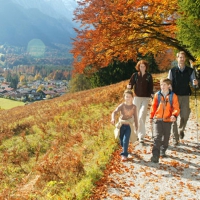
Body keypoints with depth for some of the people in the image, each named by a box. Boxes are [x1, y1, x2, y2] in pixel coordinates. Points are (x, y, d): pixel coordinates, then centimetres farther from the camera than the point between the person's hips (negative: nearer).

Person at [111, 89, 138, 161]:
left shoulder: (134, 107, -6)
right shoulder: (122, 105, -11)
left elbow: (135, 117, 3)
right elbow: (115, 112, -24)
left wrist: (136, 127, 8)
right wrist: (113, 119, -44)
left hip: (129, 125, -1)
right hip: (121, 125, 1)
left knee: (126, 140, -14)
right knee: (121, 140, 16)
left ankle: (124, 154, -6)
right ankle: (124, 149, 46)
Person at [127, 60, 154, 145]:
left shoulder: (149, 76, 3)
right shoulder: (135, 75, 4)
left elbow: (151, 87, 4)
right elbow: (130, 84, 4)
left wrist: (152, 94, -11)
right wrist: (129, 86, -17)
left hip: (146, 98, -2)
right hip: (137, 97, 2)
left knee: (142, 116, -12)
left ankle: (141, 136, -9)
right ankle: (137, 134, 26)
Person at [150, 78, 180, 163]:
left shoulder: (173, 96, -2)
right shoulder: (157, 95, 2)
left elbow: (176, 108, -5)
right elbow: (153, 106, 10)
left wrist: (174, 115, -24)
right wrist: (151, 117, 13)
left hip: (168, 120, 1)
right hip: (157, 119, 0)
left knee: (166, 138, 13)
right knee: (157, 137, -10)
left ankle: (163, 151, 35)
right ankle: (155, 156, -10)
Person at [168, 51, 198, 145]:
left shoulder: (190, 71, 2)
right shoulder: (172, 70, 0)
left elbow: (193, 84, 3)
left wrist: (195, 83, -19)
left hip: (185, 96, 1)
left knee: (184, 116, -2)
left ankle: (181, 130, 32)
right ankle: (175, 138, 11)